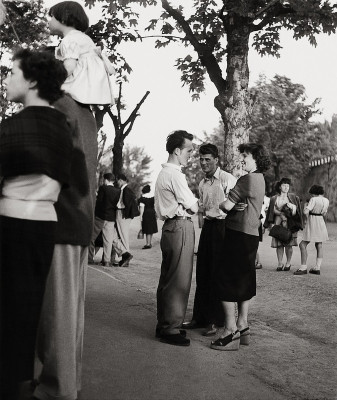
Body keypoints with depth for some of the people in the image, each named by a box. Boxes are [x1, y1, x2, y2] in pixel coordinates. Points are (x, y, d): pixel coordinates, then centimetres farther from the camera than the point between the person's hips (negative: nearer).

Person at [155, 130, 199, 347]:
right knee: (179, 280, -5)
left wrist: (191, 202, 6)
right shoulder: (175, 175, -15)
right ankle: (171, 329, 0)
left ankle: (164, 324, 25)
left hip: (170, 227, 11)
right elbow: (192, 207, -12)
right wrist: (195, 203, 8)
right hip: (180, 227, -11)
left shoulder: (165, 172, 18)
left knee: (168, 278, 16)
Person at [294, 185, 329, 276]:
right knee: (319, 245, 12)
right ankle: (317, 268, 12)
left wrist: (305, 206, 0)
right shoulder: (326, 201, 6)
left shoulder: (314, 200, -15)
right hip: (321, 223, 8)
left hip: (312, 224, -8)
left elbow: (305, 212, -20)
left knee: (303, 245, -4)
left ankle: (303, 268, -7)